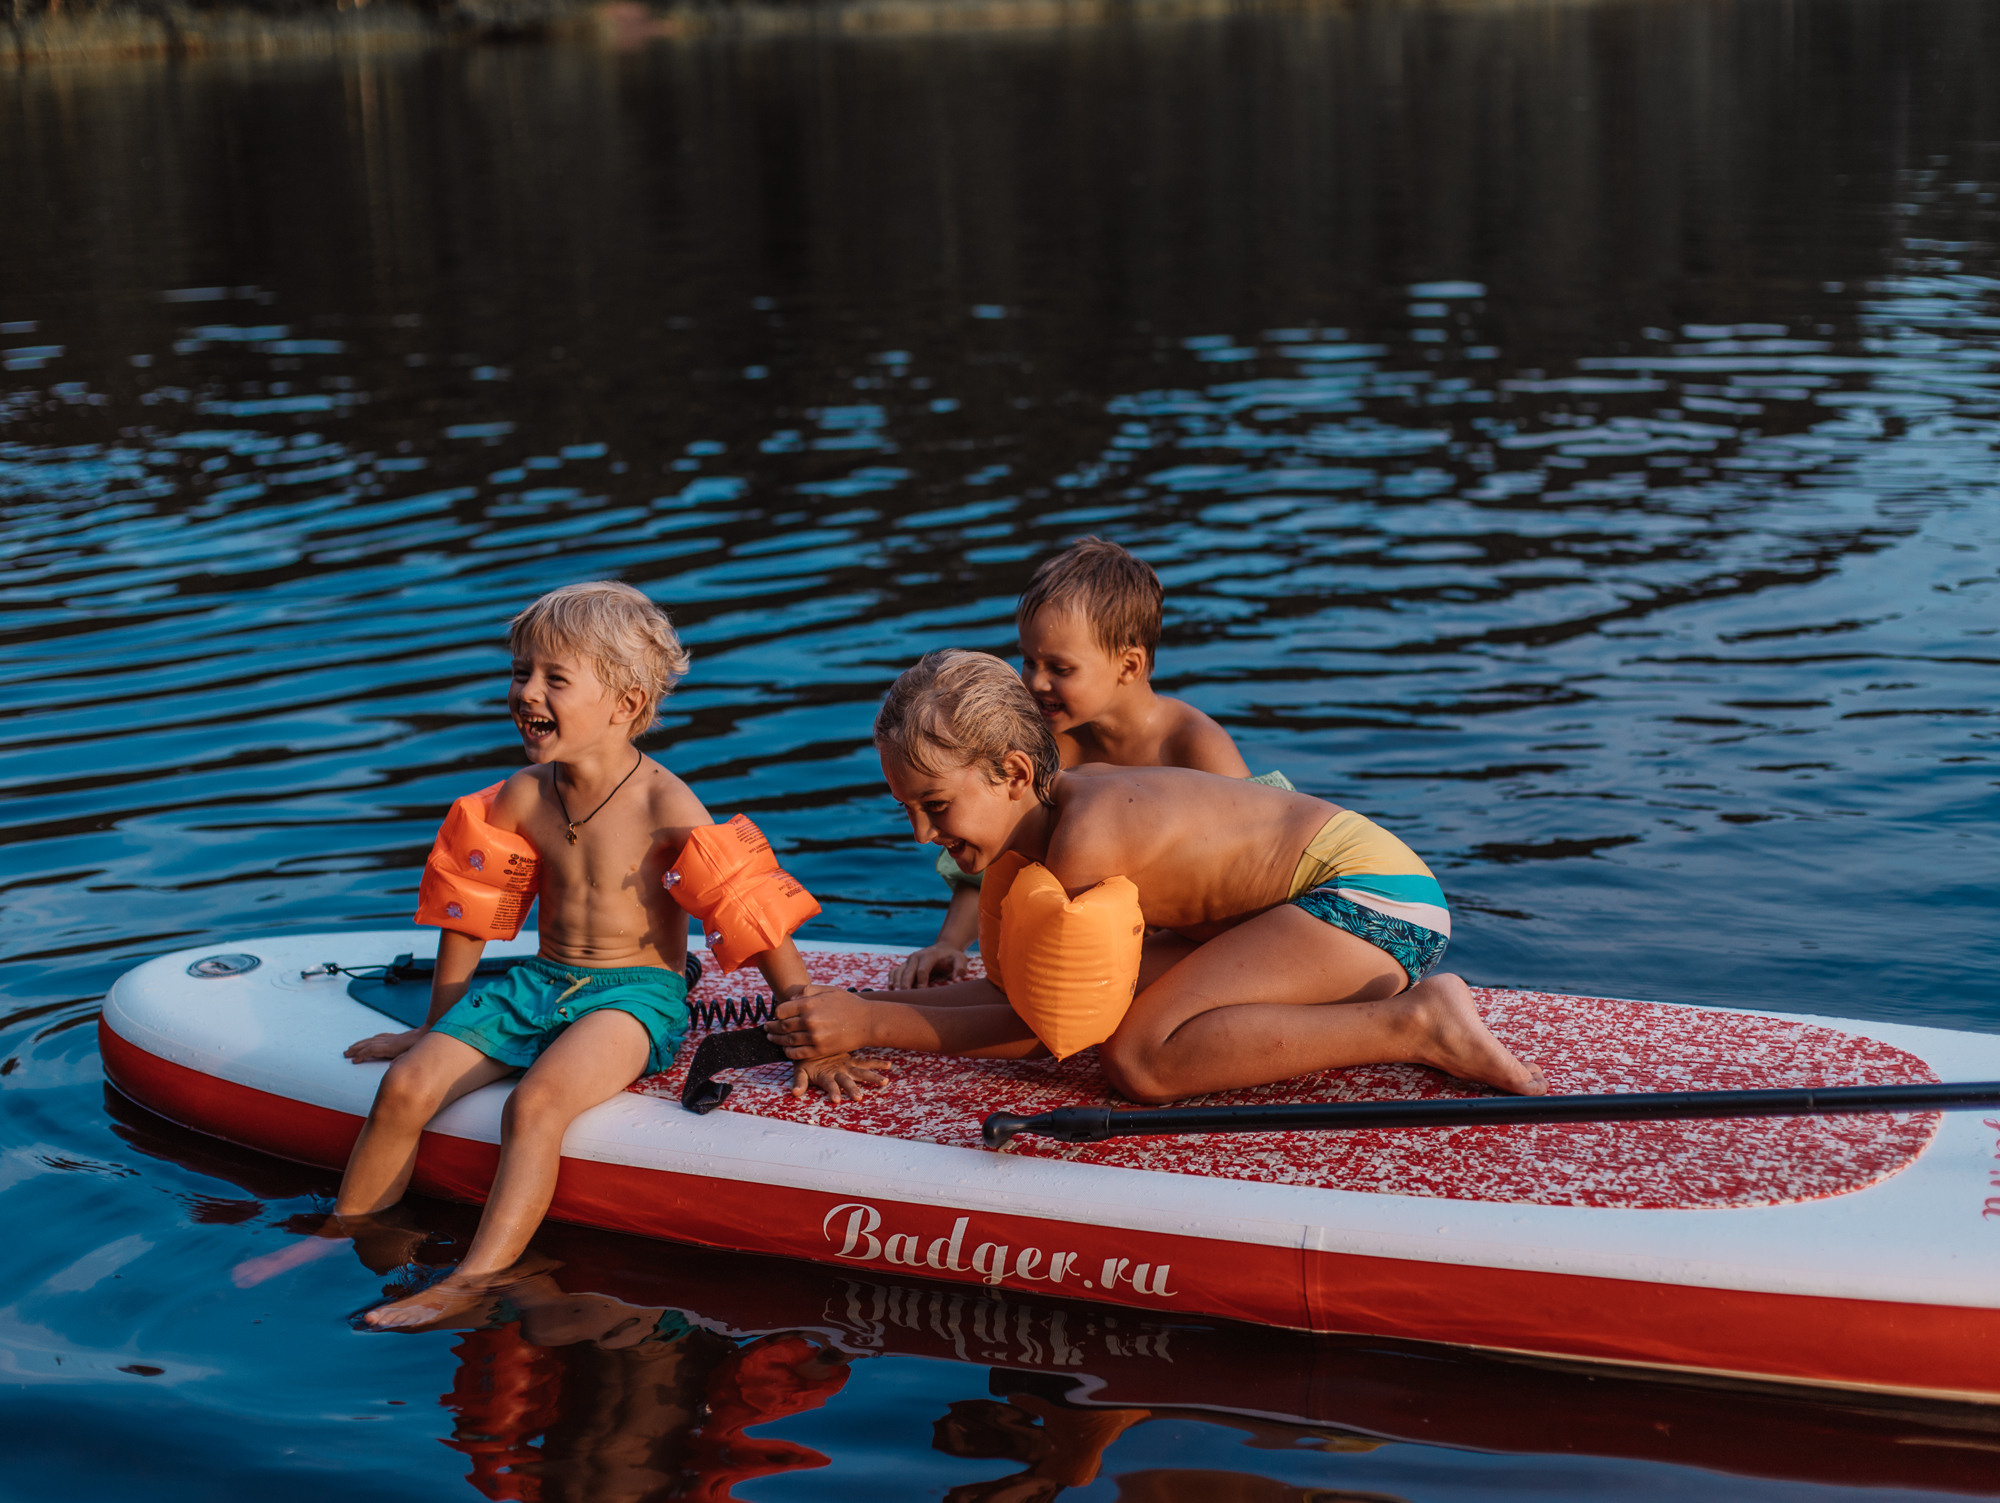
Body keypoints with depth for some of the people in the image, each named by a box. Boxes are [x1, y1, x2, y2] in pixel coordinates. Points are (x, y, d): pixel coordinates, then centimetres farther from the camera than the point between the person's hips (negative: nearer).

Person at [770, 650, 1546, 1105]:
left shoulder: (1087, 832, -22)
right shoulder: (1049, 807, 6)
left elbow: (1036, 1024, -16)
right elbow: (1012, 991, 10)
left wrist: (869, 1023, -17)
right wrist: (837, 1018, 0)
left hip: (1375, 896, -10)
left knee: (1137, 1059, -21)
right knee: (1112, 1000, 11)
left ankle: (1415, 1025, -19)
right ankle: (1369, 1000, 7)